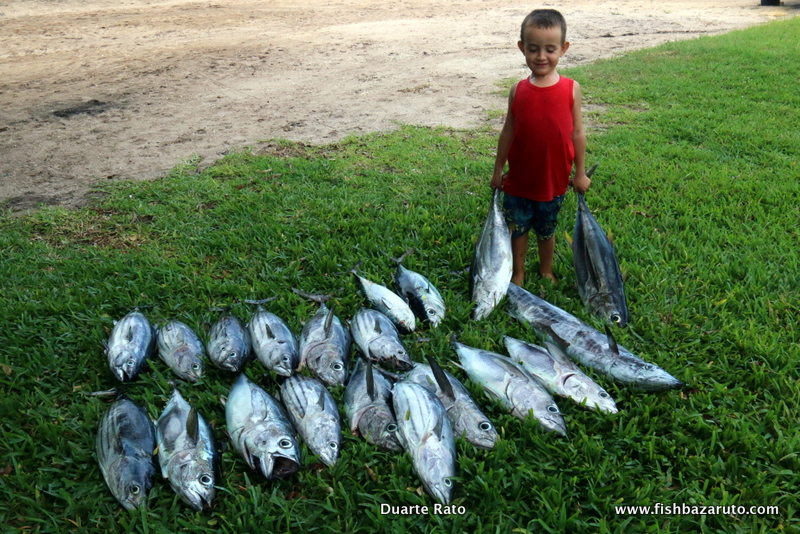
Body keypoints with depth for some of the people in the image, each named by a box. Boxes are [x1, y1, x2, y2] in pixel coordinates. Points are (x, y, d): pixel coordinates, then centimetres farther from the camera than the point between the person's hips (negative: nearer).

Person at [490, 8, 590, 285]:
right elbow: (508, 132, 2)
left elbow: (577, 132, -2)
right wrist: (498, 171, 6)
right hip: (518, 179, 1)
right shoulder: (518, 90, -5)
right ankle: (518, 275, 32)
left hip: (553, 179, -1)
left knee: (546, 229, 17)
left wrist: (580, 173, 1)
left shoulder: (571, 89, -9)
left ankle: (547, 273, 39)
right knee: (517, 228, 13)